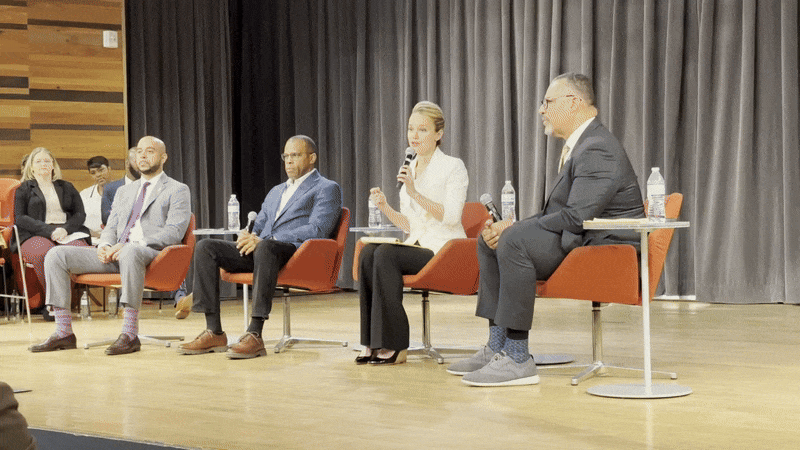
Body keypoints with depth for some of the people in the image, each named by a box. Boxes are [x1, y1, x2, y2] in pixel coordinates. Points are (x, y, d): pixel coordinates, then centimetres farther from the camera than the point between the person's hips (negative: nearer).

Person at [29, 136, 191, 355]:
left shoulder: (177, 190, 7)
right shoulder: (124, 192, 28)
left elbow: (174, 232, -7)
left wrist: (128, 246, -18)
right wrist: (105, 245, -4)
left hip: (151, 253, -7)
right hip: (115, 255, 7)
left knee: (130, 253, -43)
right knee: (56, 254, -10)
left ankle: (129, 335, -41)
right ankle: (64, 333, -12)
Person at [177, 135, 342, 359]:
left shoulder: (327, 188, 8)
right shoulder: (276, 191, 32)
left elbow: (317, 230, -8)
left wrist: (264, 240, -16)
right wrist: (250, 237, 0)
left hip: (296, 252, -7)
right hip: (259, 249, 7)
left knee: (266, 248, -41)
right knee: (205, 247, -13)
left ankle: (254, 335, -45)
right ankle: (214, 333, -20)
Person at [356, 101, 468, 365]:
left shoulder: (453, 167, -2)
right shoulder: (409, 169, 18)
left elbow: (451, 216, -15)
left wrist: (415, 193, -23)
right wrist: (384, 207, 2)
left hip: (444, 250, -6)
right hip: (417, 246, 6)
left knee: (386, 254, -30)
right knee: (368, 252, -23)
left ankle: (394, 346, -28)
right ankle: (373, 343, -25)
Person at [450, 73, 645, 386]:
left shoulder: (598, 150, -18)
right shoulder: (579, 145, 16)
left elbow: (575, 217, -26)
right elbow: (557, 212, 15)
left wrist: (513, 229, -18)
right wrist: (510, 227, -1)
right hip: (579, 240, 11)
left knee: (514, 241, -30)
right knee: (489, 239, 11)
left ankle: (518, 360, -28)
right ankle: (498, 347, 8)